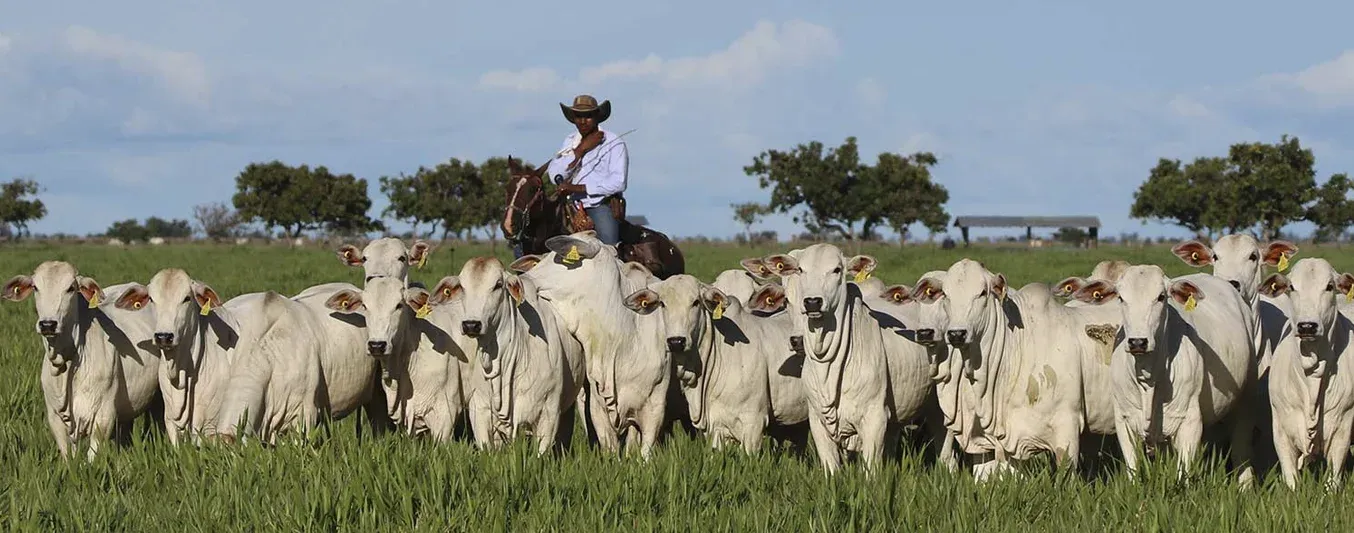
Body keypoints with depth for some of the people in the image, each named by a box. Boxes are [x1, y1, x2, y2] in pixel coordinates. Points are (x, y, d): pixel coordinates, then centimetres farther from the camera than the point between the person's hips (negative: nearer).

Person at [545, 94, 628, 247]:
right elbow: (553, 174, 2)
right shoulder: (570, 142, 15)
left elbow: (618, 182, -14)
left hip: (602, 206, -5)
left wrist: (580, 188, -19)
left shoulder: (615, 143, -3)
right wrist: (580, 150, -7)